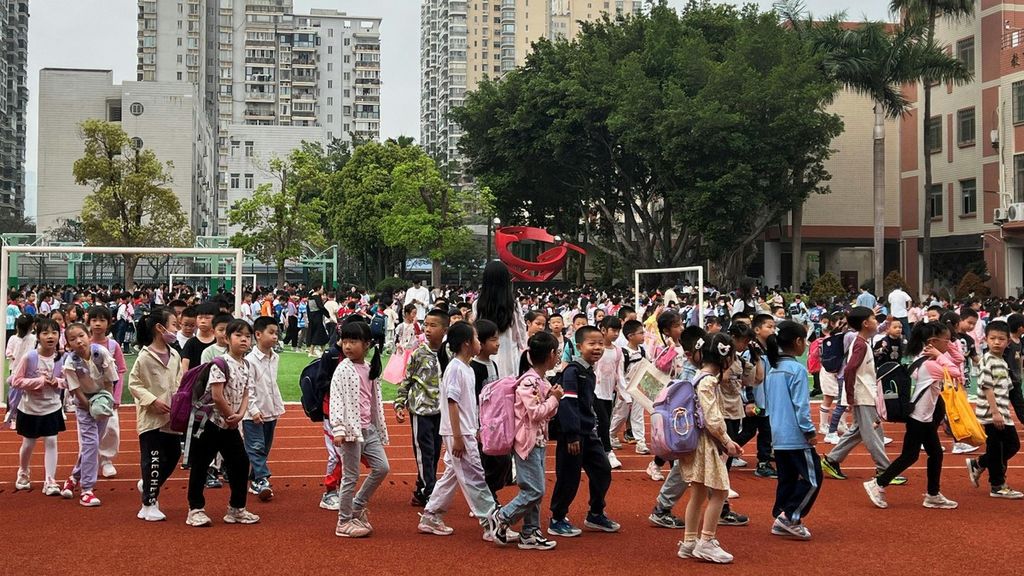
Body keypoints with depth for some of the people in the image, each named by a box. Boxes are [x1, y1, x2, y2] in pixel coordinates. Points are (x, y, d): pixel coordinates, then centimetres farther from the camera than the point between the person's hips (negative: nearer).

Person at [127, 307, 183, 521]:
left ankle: (148, 486, 35)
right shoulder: (145, 356, -11)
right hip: (151, 418, -6)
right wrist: (153, 401, -18)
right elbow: (133, 384, -9)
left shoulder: (175, 355, 8)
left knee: (172, 457, 11)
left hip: (171, 417, 7)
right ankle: (148, 505, 9)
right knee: (152, 461, -2)